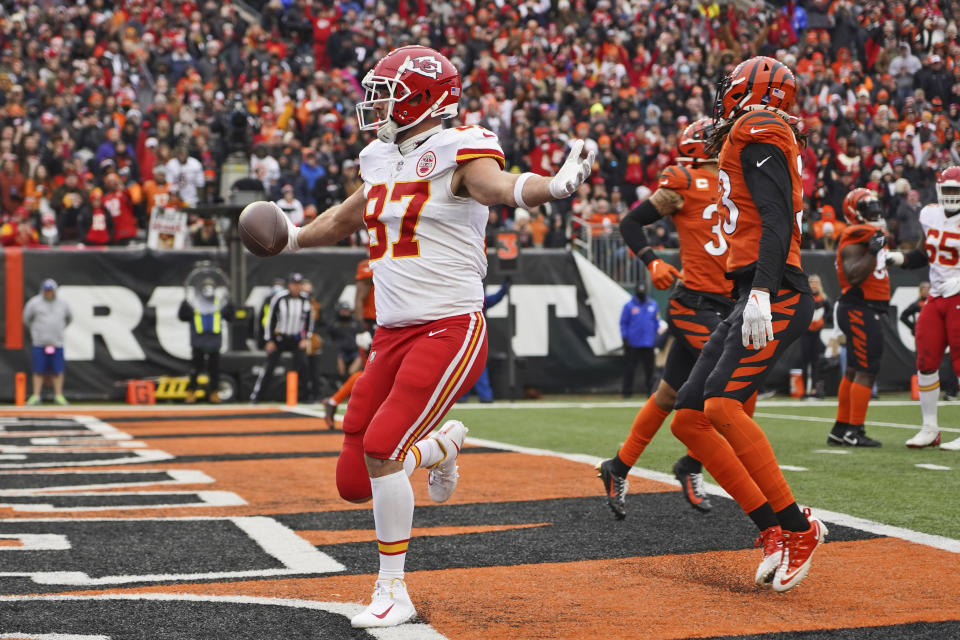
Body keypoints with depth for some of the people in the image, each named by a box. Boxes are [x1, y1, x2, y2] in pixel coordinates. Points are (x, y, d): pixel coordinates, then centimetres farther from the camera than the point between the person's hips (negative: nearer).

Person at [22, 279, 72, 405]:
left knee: (57, 371, 0)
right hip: (39, 343, -2)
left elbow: (68, 318, 23)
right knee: (38, 371, -1)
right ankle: (36, 396, 4)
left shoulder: (62, 303, 6)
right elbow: (26, 319, 10)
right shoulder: (34, 303, -3)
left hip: (57, 343, 2)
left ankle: (58, 395, 7)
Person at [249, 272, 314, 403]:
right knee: (269, 365, -4)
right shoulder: (278, 299, -13)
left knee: (302, 365, -9)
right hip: (279, 337, -2)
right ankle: (255, 395, 3)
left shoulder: (305, 300, -4)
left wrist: (306, 339, 0)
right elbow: (271, 320, -6)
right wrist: (270, 341, -6)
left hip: (297, 339, 2)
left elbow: (309, 320, 7)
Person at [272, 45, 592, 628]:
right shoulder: (386, 160, 13)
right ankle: (442, 446, 35)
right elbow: (348, 216, 32)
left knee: (381, 450, -20)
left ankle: (393, 592, -4)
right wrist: (292, 238, 46)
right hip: (393, 335, 8)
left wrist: (554, 186, -54)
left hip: (449, 330, -8)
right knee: (354, 482, 5)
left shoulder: (458, 153, -10)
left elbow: (500, 186, -32)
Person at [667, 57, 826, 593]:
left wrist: (762, 291, -29)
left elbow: (777, 220, -18)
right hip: (757, 298, 10)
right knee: (688, 421, 4)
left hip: (777, 295, -10)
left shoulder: (755, 132, -4)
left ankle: (796, 526, -19)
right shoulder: (760, 139, 25)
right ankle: (773, 527, 1)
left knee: (722, 404, -26)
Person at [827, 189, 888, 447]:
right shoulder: (854, 240, -15)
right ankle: (854, 431, -8)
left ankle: (840, 429, 19)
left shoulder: (873, 235, 16)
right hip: (860, 310, -10)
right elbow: (854, 276, -27)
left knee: (854, 370, 13)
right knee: (866, 370, -10)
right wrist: (872, 251, -29)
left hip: (868, 311, 11)